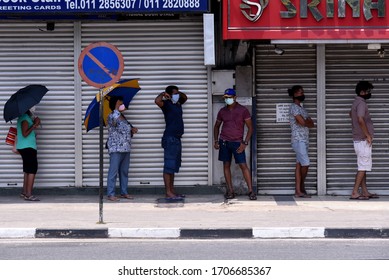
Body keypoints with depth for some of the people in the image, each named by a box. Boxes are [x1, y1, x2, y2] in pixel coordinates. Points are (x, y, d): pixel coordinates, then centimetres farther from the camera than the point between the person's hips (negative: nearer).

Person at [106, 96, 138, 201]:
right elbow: (115, 119, -32)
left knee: (124, 172, 12)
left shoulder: (123, 117, 18)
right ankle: (110, 194, -6)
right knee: (113, 172, -8)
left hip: (126, 149, 8)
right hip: (115, 149, -8)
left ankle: (124, 192, 19)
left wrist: (132, 131, 6)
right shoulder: (111, 116, -7)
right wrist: (117, 109, -16)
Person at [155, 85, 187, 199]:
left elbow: (185, 97, 36)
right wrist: (163, 94, -11)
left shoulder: (178, 104, 16)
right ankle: (168, 192, -8)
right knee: (169, 166, -8)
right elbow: (157, 101, -29)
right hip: (170, 139, -9)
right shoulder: (166, 104, -8)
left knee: (174, 167, 12)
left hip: (177, 139, 9)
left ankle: (172, 190, 17)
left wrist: (179, 93, 18)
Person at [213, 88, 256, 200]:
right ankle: (230, 191, 10)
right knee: (226, 165, 4)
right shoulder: (222, 111, 6)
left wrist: (245, 143, -11)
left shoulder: (243, 110, -5)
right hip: (224, 141, 4)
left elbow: (250, 127, -4)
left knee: (243, 165, -9)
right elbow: (216, 126, 19)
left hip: (237, 142, -4)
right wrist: (216, 141, 7)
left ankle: (251, 191, -7)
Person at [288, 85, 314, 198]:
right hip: (298, 140, -9)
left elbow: (312, 124, 14)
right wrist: (308, 122, 3)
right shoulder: (294, 107, -8)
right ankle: (302, 187, -1)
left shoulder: (301, 108, 20)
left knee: (299, 165, 5)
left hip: (304, 140, 9)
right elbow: (303, 122, -18)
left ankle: (298, 191, 4)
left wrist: (305, 122, -6)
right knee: (305, 164, -12)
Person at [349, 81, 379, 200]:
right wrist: (368, 135, -23)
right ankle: (355, 192, -10)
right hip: (363, 140, -10)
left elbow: (351, 114, 35)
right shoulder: (361, 103, -17)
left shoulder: (356, 102, 14)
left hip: (358, 140, 10)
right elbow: (361, 120, -31)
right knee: (363, 167, -9)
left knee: (363, 166, 12)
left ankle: (365, 192, 16)